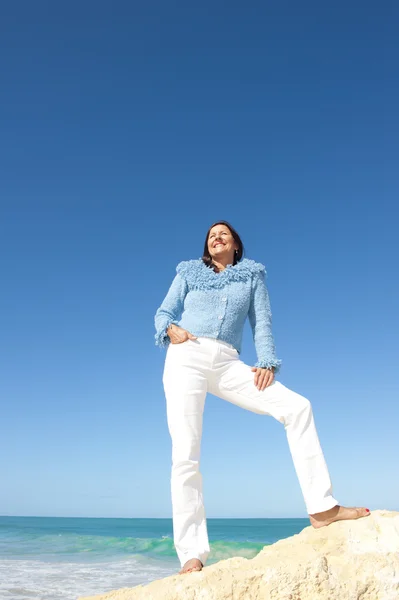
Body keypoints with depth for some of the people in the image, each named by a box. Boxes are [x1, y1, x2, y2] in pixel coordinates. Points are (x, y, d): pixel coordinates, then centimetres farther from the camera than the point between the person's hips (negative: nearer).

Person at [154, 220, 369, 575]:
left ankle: (322, 508, -8)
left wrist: (267, 363, -4)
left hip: (227, 363, 2)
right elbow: (163, 312, 15)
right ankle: (192, 555, -8)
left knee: (297, 407, -14)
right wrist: (170, 329, -8)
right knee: (185, 455, -12)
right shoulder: (189, 273, 18)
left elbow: (262, 323, 11)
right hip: (187, 358, -1)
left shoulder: (252, 275, 20)